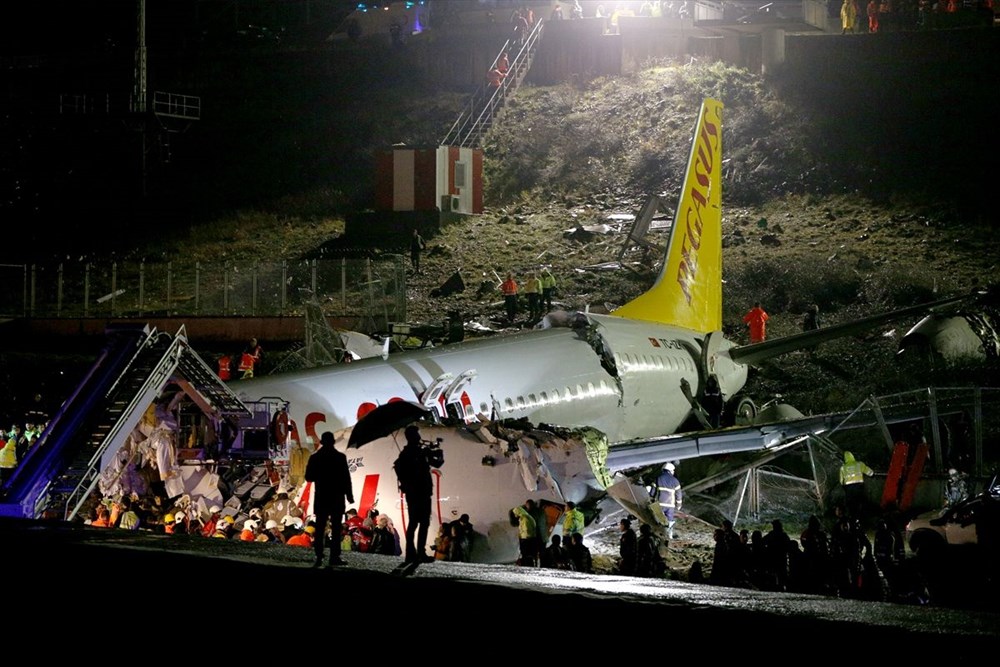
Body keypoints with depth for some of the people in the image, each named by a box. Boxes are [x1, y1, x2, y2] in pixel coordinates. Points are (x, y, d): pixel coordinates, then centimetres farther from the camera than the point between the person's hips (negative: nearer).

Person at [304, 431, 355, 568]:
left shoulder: (315, 457, -1)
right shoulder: (340, 457, -8)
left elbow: (309, 477, 2)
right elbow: (346, 478, -8)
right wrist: (349, 495, -1)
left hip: (321, 498, 2)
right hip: (337, 498, -2)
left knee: (320, 528, 5)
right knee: (336, 528, 1)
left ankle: (319, 558, -3)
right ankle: (334, 557, -5)